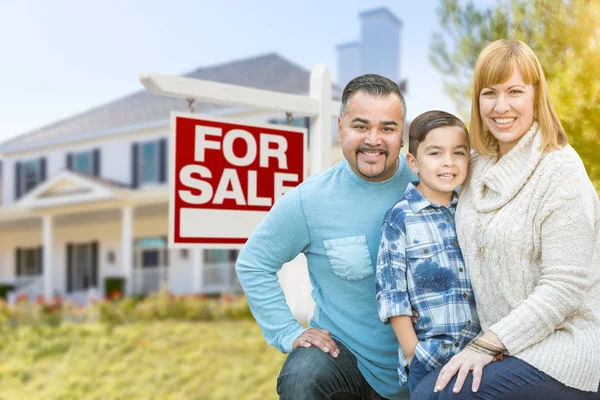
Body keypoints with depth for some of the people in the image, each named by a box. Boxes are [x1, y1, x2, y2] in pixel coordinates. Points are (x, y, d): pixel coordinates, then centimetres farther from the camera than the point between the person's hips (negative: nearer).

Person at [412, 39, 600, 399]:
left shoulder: (560, 170, -14)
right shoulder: (479, 168, 6)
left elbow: (563, 287, -18)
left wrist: (488, 344, -19)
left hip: (564, 353, -6)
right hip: (505, 346, 7)